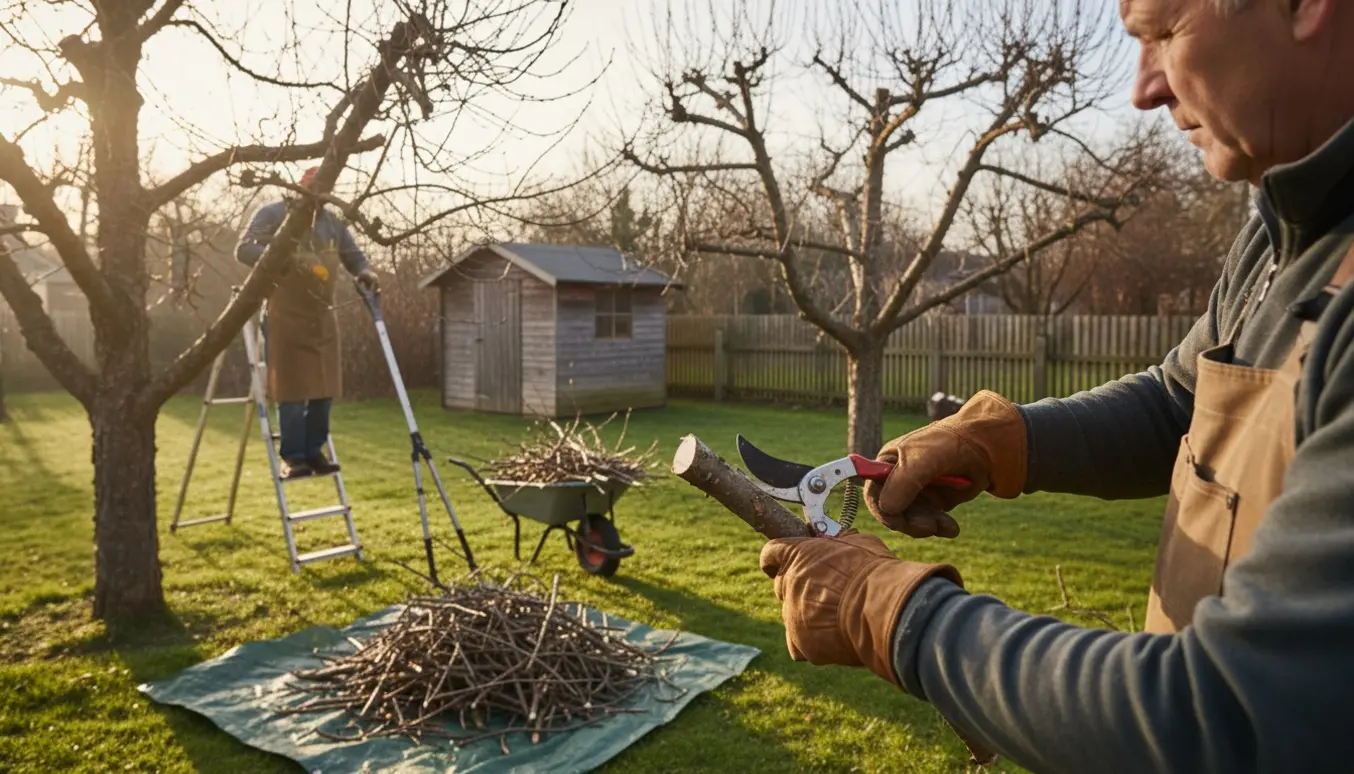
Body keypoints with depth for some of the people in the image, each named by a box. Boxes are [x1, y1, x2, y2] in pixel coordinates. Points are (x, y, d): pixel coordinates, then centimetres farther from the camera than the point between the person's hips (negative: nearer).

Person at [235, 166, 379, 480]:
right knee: (292, 390, -5)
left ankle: (314, 452, 15)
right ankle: (294, 457, 5)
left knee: (324, 389, 4)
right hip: (285, 319, -5)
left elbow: (354, 254, 20)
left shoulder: (333, 221, 12)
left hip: (322, 318, 5)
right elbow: (244, 249, -12)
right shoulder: (273, 214, -3)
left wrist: (365, 272, -5)